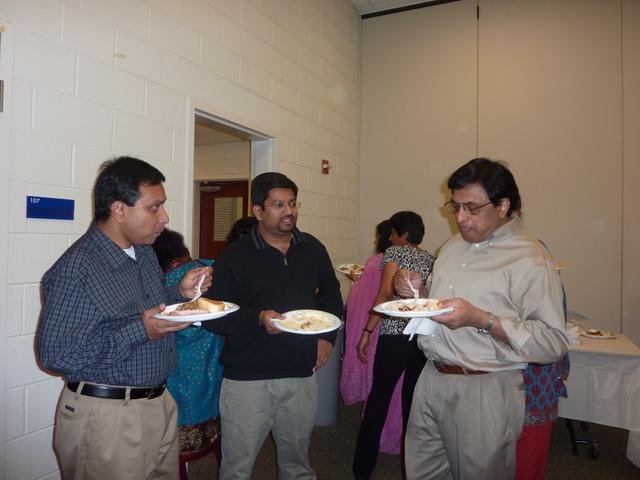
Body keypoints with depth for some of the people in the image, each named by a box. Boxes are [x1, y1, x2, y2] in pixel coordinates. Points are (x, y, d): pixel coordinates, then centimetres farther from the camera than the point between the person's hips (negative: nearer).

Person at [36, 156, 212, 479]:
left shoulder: (145, 252, 5)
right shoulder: (75, 269, -21)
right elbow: (54, 354, -21)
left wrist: (180, 292, -3)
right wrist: (139, 332, -25)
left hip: (160, 402, 8)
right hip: (106, 414, -8)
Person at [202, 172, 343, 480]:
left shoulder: (313, 249, 6)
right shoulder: (235, 256, -8)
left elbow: (331, 294, 20)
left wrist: (327, 336, 7)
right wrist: (258, 318, -23)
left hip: (302, 375, 4)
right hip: (247, 378, -3)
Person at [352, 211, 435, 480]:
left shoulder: (395, 252, -2)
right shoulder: (431, 259, 14)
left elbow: (386, 292, -13)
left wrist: (367, 331, -13)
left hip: (395, 335, -5)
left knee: (378, 398, 4)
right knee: (413, 399, 15)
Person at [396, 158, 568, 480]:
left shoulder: (530, 260, -15)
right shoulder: (454, 245, 9)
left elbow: (554, 343, -19)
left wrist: (480, 319, -27)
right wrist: (419, 292, 0)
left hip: (485, 392, -7)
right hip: (432, 378, 7)